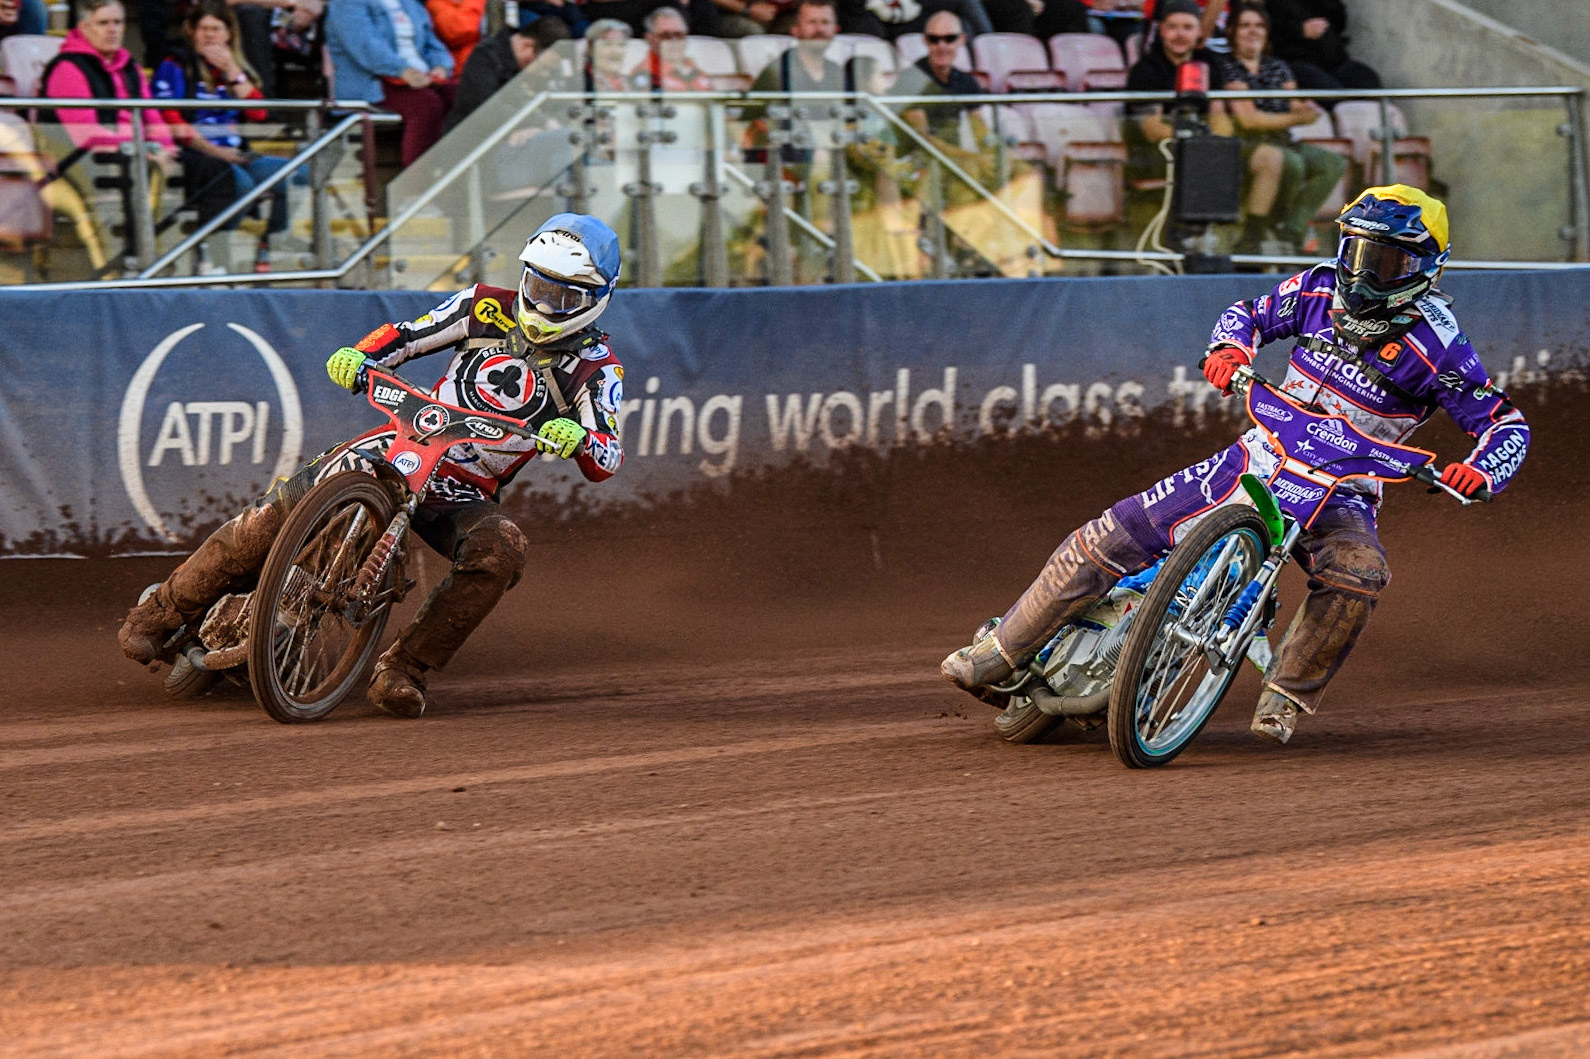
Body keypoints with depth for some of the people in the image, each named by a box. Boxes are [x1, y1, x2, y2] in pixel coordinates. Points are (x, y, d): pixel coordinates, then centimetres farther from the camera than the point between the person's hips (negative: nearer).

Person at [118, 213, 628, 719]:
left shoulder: (595, 367, -1)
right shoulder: (488, 306, 5)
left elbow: (606, 462, -11)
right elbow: (405, 335, 7)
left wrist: (578, 438, -34)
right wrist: (357, 356, -15)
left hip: (464, 496, -1)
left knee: (501, 551, -34)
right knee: (279, 509, -19)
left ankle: (402, 669, -25)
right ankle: (160, 613, -7)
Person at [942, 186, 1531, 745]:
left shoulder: (1435, 343, -14)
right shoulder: (1322, 289, -1)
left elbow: (1507, 424, -12)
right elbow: (1250, 314, 15)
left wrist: (1480, 472, -34)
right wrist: (1229, 347, -8)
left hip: (1339, 494, -3)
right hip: (1259, 458, 3)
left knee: (1356, 574, -40)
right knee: (1106, 539, -6)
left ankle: (1285, 699, -22)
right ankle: (1000, 656, 7)